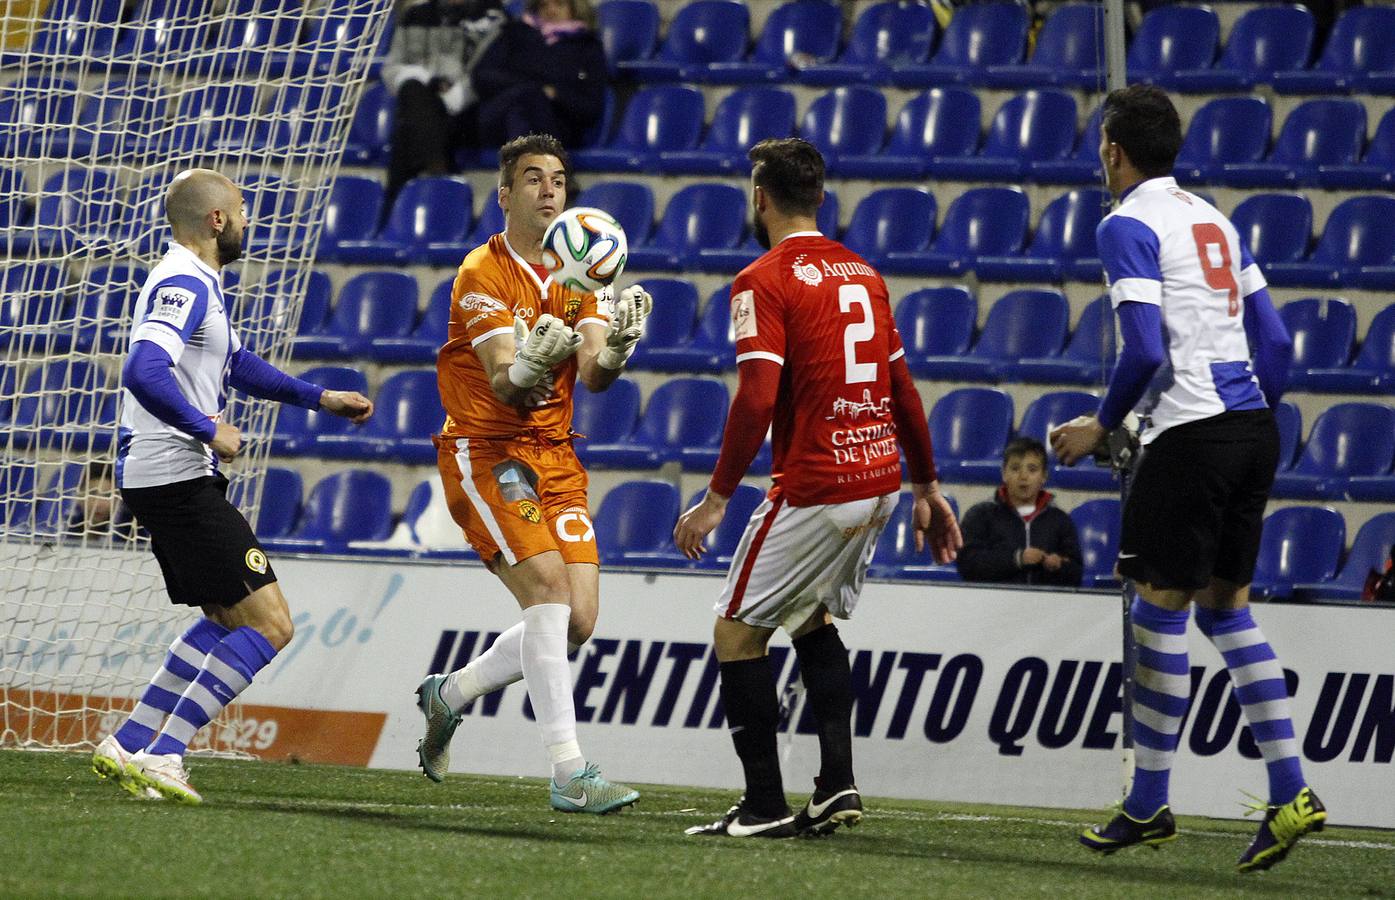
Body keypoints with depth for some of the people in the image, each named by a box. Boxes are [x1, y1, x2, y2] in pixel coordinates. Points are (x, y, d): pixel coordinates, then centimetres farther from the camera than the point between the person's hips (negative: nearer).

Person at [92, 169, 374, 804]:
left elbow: (235, 364, 34)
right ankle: (160, 755, -12)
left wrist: (319, 398, 32)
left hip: (163, 482, 11)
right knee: (269, 625, -10)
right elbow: (143, 373, -30)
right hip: (177, 479, -11)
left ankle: (127, 746, 16)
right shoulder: (186, 285, -16)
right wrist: (208, 430, -22)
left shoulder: (196, 284, 18)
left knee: (227, 618, 22)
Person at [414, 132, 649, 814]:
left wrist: (614, 349, -27)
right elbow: (504, 385, -21)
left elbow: (593, 376, -4)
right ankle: (568, 774, -25)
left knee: (579, 619, -2)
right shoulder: (484, 274, -10)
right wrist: (532, 364, -44)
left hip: (554, 457, 7)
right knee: (549, 590, -23)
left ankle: (450, 693, 23)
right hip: (484, 452, -7)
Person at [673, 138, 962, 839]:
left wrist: (717, 499, -13)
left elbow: (757, 398, -19)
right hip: (879, 480, 8)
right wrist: (926, 486, 23)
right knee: (813, 621, 24)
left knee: (738, 631, 4)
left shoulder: (763, 282, -10)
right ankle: (836, 786, 13)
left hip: (815, 487, -8)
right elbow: (903, 387, 16)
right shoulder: (861, 274, 12)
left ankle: (764, 806, 1)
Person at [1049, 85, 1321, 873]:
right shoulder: (1213, 219, 17)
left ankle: (1149, 807, 6)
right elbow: (1276, 341, 16)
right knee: (1227, 605, 13)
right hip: (1253, 425, 8)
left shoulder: (1130, 225, -8)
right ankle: (1291, 792, 4)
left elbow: (1145, 351, -17)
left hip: (1191, 433, -8)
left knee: (1160, 608, 0)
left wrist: (1102, 426, -3)